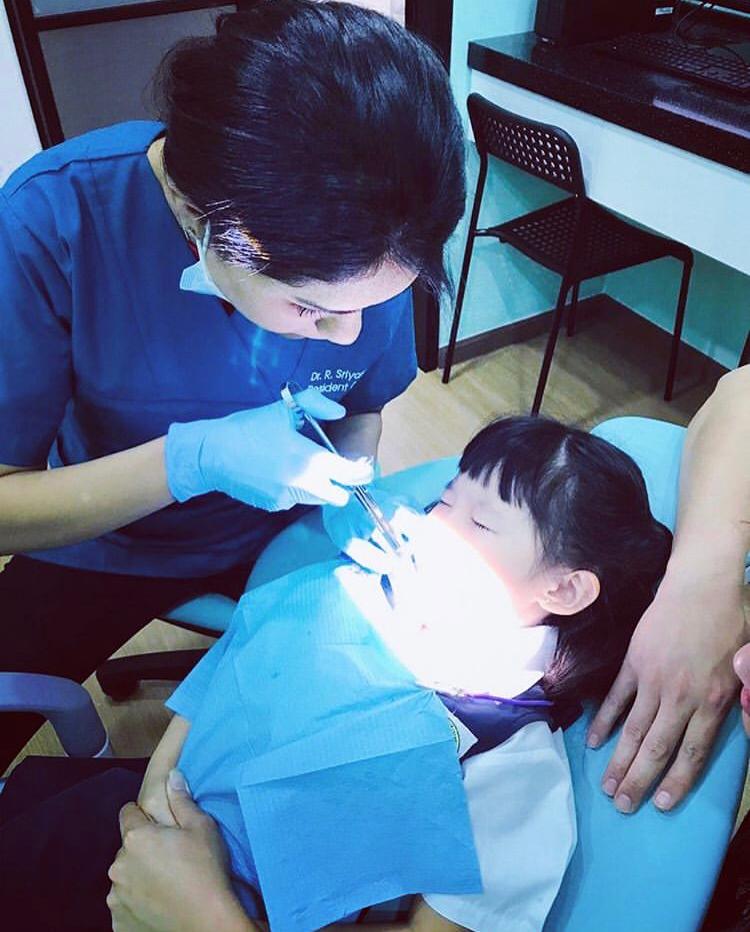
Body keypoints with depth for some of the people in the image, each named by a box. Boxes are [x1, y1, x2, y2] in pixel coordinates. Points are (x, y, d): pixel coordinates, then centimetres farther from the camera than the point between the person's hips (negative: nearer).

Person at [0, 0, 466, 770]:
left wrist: (352, 489, -23)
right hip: (108, 542, -1)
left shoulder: (368, 251, -22)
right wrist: (192, 459, -38)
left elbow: (359, 413, -3)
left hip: (279, 528, 2)